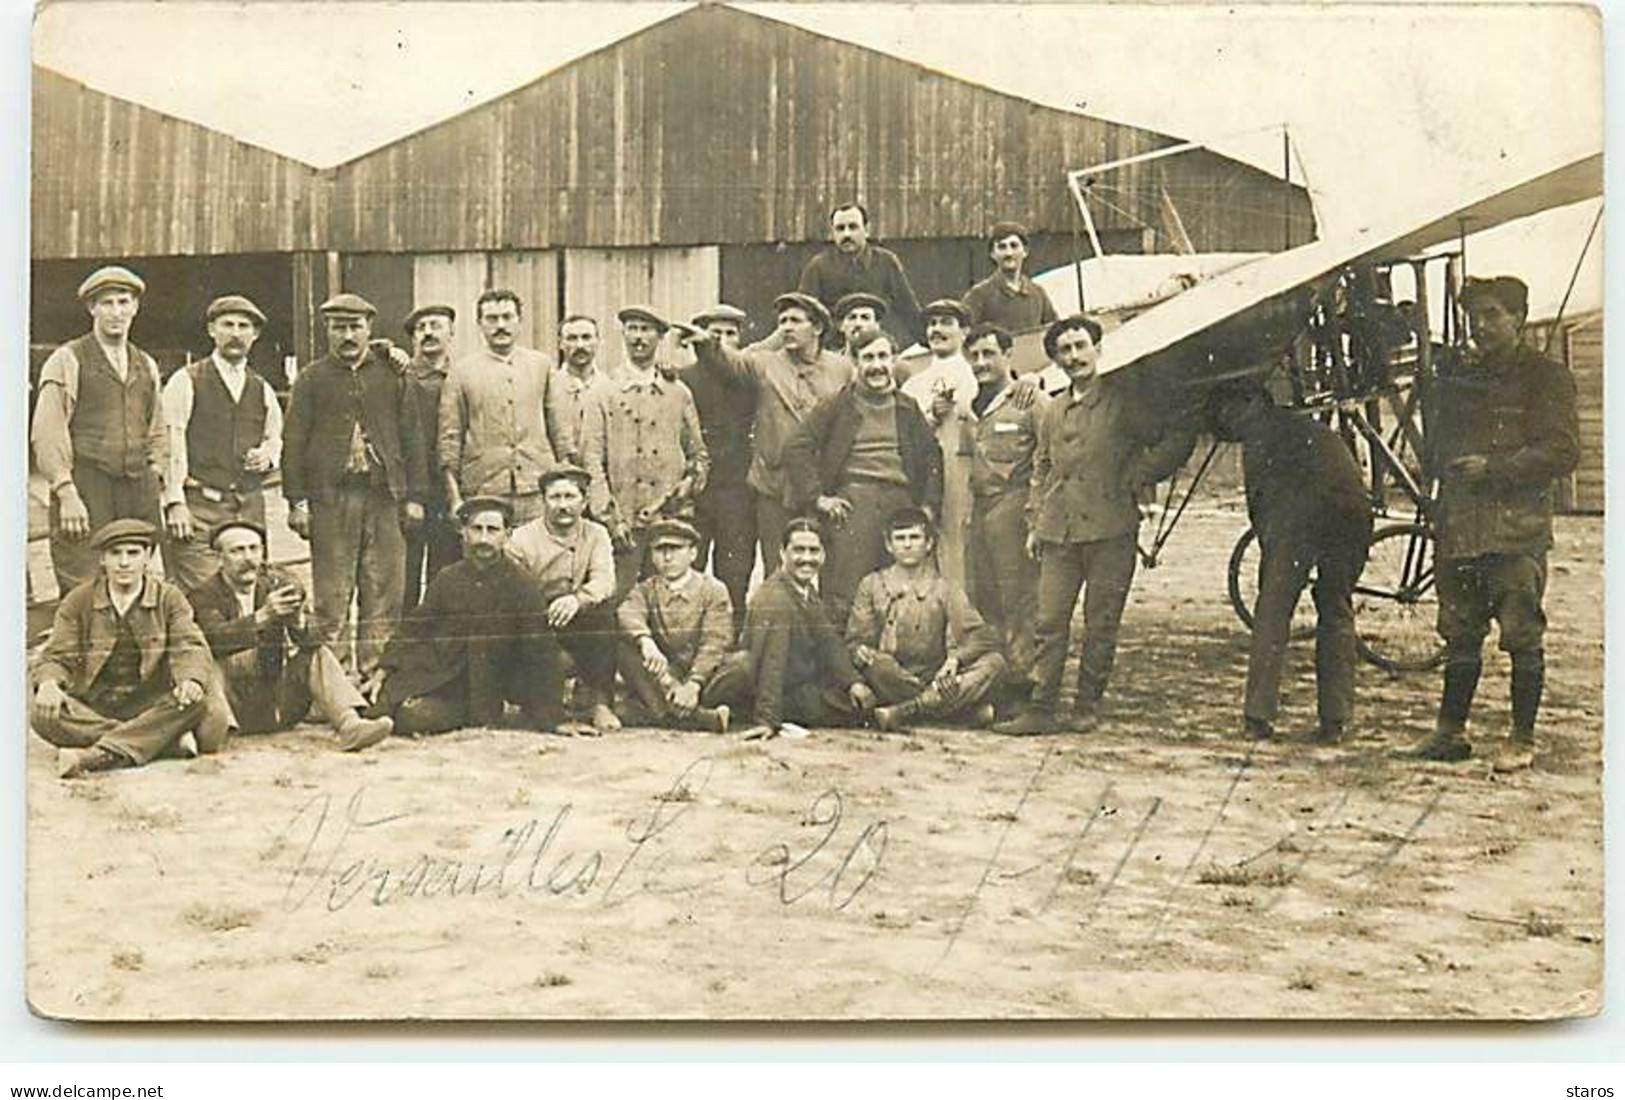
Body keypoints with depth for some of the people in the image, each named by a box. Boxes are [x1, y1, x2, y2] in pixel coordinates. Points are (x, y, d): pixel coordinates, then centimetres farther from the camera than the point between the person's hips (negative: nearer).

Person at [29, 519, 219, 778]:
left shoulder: (169, 598, 3)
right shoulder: (78, 602, 4)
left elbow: (190, 647, -8)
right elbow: (57, 657, 1)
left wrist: (191, 680, -33)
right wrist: (49, 684, -24)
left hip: (150, 706, -1)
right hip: (92, 706, 1)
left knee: (196, 702, -31)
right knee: (43, 715, -30)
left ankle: (99, 755, -42)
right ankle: (168, 740, -33)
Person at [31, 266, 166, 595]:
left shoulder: (147, 366, 18)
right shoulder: (68, 360, 1)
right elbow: (47, 433, -6)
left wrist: (155, 482, 10)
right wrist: (66, 494, -14)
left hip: (139, 494, 5)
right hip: (84, 492, -5)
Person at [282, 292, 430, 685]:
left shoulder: (391, 375, 12)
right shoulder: (312, 379, 8)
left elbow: (412, 437, 12)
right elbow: (294, 441, 5)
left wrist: (415, 497, 6)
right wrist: (296, 501, -3)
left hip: (385, 497, 2)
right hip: (331, 498, -2)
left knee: (384, 595, 0)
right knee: (331, 597, -1)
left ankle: (374, 675, 6)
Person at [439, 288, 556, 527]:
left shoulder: (541, 366, 11)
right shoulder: (462, 371, 5)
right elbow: (449, 439, 4)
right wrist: (454, 499, -2)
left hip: (538, 493, 2)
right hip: (484, 494, -1)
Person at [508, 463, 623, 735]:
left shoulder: (595, 535, 3)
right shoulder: (523, 540, -3)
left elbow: (604, 581, -16)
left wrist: (577, 598, -37)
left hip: (580, 627, 2)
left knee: (603, 606, -26)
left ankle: (598, 701, -23)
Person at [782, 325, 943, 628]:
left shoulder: (909, 410, 18)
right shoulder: (837, 405, 7)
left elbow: (933, 456, 22)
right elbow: (796, 448, 2)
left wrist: (929, 504, 10)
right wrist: (817, 497, -6)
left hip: (901, 505, 3)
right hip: (851, 505, -3)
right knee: (844, 597, -10)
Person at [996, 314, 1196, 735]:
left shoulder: (1122, 401, 1)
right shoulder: (1052, 412, 18)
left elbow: (1180, 436, 1)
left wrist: (1139, 477, -4)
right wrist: (1034, 523, 15)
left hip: (1110, 530, -4)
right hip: (1059, 531, 4)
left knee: (1101, 625, 1)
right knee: (1050, 621, 0)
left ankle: (1087, 707, 11)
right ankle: (1041, 708, 2)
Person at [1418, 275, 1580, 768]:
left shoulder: (1546, 377, 0)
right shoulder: (1456, 377, 17)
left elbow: (1563, 450, -9)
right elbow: (1436, 443, 27)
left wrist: (1493, 466, -14)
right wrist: (1445, 470, 7)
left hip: (1519, 527, -5)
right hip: (1459, 524, 6)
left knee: (1523, 635, -3)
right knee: (1459, 632, 10)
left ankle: (1522, 739, 5)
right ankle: (1451, 730, 17)